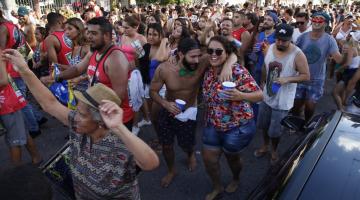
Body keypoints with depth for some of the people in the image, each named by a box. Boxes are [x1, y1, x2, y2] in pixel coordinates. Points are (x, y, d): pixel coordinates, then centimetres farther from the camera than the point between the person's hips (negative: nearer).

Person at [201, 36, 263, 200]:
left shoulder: (238, 72, -23)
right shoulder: (208, 72, -3)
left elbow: (259, 95, -24)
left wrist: (241, 96, -42)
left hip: (237, 127, -5)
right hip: (213, 125, 5)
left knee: (231, 157, 18)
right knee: (208, 158, 10)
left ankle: (235, 179, 53)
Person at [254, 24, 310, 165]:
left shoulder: (297, 55, -20)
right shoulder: (270, 48, -4)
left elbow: (306, 76, -16)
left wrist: (287, 79, -29)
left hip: (282, 101, -5)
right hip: (267, 96, 5)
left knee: (274, 131, 9)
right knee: (263, 125, 20)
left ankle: (274, 150, 38)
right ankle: (265, 146, 45)